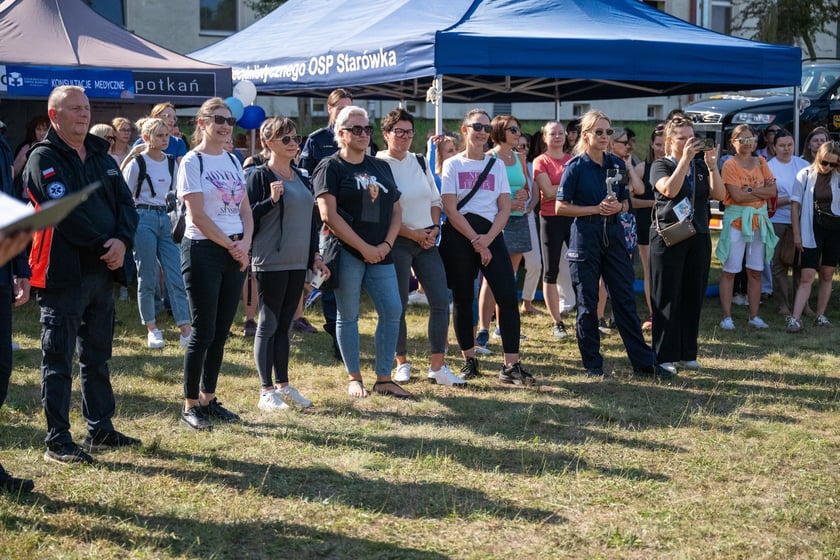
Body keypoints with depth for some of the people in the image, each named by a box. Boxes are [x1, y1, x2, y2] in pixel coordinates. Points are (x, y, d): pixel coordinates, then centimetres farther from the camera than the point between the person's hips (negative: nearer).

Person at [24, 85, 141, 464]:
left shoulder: (101, 157, 15)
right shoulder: (43, 159, -7)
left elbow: (125, 203, 8)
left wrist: (122, 241, -11)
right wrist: (103, 245, -15)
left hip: (102, 271, 7)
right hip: (64, 274, -7)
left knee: (97, 356, 16)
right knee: (58, 359, -1)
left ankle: (100, 430, 26)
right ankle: (57, 441, 4)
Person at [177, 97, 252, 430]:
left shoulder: (233, 161, 13)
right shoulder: (192, 162, -7)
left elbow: (245, 209, 11)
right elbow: (198, 216, -13)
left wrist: (245, 243, -6)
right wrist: (231, 246, -11)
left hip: (235, 253, 6)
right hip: (203, 252, -6)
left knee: (221, 332, 10)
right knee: (203, 332, -5)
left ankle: (208, 399, 20)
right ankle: (190, 406, 5)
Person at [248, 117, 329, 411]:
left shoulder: (301, 177, 14)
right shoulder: (260, 176, -7)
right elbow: (248, 217, -12)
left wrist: (315, 255, 15)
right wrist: (271, 199, -25)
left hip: (297, 263, 7)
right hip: (270, 263, -6)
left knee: (284, 325, 12)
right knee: (268, 325, -1)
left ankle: (283, 386, 19)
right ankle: (267, 392, 5)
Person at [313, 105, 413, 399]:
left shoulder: (381, 167, 15)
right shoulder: (330, 167, -3)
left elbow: (395, 210, 14)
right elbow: (328, 214, -13)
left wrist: (386, 244, -3)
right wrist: (364, 247, -14)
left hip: (380, 254, 5)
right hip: (346, 253, -5)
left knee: (392, 311, 0)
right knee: (348, 316, 2)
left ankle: (384, 379, 10)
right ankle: (354, 378, 14)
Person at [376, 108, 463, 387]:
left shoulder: (420, 162, 11)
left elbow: (435, 199, 18)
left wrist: (434, 228, 1)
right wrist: (413, 234, -13)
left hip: (427, 241, 6)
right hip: (397, 243, -5)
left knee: (441, 301, -2)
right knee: (398, 306, 1)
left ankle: (437, 366, 3)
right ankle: (402, 362, 17)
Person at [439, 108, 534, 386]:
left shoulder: (497, 165, 11)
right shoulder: (452, 165, 3)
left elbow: (505, 208, 5)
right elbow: (451, 209, -6)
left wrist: (488, 239, -11)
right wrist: (476, 242, -13)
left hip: (490, 234, 2)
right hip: (458, 236, -2)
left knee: (508, 295, -9)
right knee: (462, 299, 4)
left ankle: (511, 366, -8)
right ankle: (469, 360, 17)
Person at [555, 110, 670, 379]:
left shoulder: (617, 164, 8)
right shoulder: (576, 166, -5)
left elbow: (626, 202, 16)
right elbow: (561, 207, -7)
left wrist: (618, 207, -8)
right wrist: (597, 209, -14)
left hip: (613, 233, 4)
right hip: (585, 235, -4)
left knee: (625, 299, 4)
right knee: (587, 303, 3)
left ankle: (643, 361, 8)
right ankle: (592, 363, 13)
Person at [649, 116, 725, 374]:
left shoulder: (701, 166, 12)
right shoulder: (661, 165, 0)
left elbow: (719, 194, 0)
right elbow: (669, 189, -20)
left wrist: (712, 165, -11)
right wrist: (685, 159, -21)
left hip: (698, 238, 5)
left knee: (693, 297, 7)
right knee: (667, 299, -2)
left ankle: (687, 353, 16)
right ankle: (664, 356, 2)